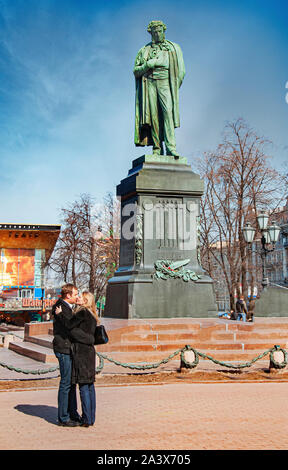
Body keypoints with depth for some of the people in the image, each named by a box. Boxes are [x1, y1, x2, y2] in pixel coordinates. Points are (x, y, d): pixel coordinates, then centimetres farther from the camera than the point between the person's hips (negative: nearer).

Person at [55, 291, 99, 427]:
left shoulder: (83, 312, -11)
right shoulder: (92, 315, 15)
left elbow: (69, 325, -15)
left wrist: (60, 314, -4)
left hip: (81, 352, -9)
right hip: (90, 351, 9)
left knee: (83, 386, -4)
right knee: (90, 385, 11)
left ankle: (86, 419, 0)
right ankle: (91, 418, 17)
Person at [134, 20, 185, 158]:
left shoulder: (173, 48, 14)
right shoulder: (144, 50, 17)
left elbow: (181, 70, 9)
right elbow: (136, 71, 12)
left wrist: (174, 88, -3)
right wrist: (148, 65, -6)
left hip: (165, 83, -2)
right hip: (150, 83, 2)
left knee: (168, 111, -20)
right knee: (153, 114, -6)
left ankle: (170, 147, -27)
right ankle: (157, 148, -3)